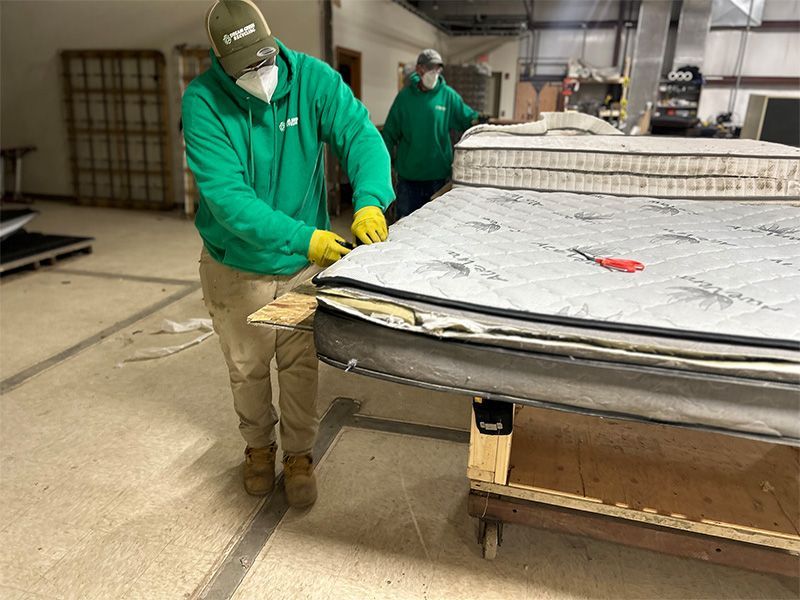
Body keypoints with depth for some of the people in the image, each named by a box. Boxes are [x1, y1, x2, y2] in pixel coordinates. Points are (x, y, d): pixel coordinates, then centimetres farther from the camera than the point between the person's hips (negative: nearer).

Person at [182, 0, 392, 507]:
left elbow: (361, 135, -18)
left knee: (301, 366, 11)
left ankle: (299, 455, 34)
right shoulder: (203, 102, -18)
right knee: (248, 369, 17)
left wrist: (370, 201, -38)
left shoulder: (313, 78, -11)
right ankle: (259, 447, 44)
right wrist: (304, 237, -37)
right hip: (237, 268, 0)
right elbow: (226, 196, -27)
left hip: (305, 262, 1)